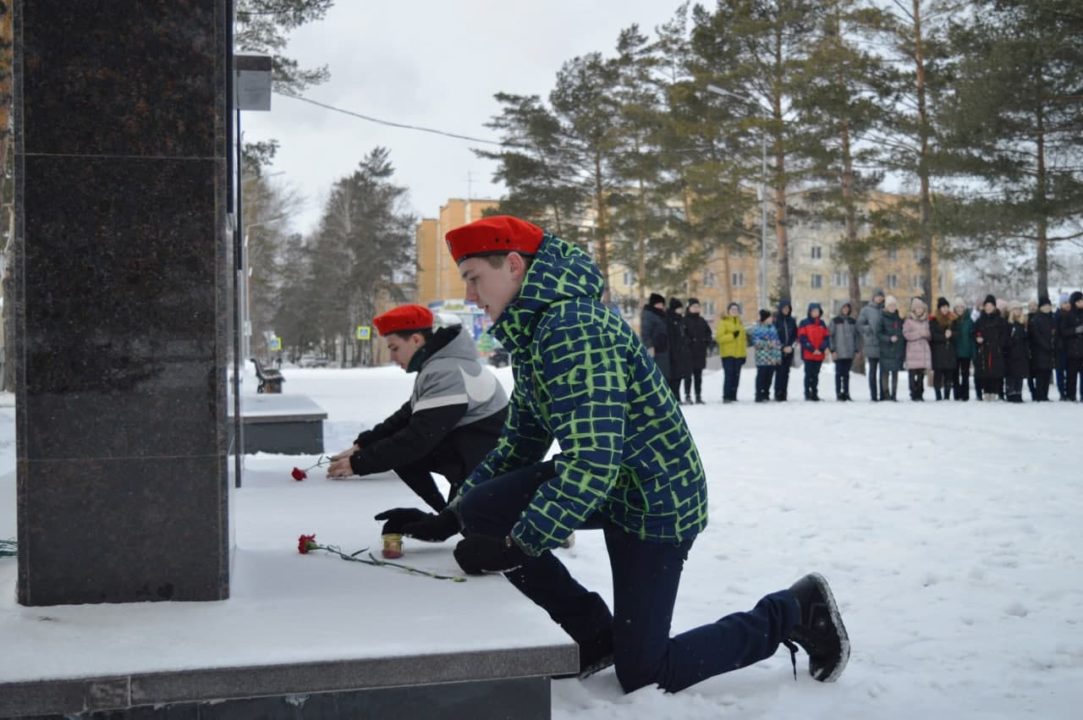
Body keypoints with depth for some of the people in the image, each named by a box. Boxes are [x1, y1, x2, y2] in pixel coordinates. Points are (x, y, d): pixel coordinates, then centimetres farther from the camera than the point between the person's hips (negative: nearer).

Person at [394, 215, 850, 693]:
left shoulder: (571, 326, -27)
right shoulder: (530, 334, 5)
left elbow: (591, 462, -33)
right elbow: (521, 443, 13)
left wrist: (518, 546, -30)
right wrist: (452, 516, 8)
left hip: (657, 496, -9)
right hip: (607, 482, 9)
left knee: (642, 676, -2)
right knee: (479, 510, -8)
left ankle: (794, 611, 14)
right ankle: (593, 634, 8)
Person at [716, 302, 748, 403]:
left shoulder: (740, 323, 16)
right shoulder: (723, 322, -1)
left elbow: (743, 338, 18)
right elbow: (719, 337, -10)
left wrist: (744, 353, 13)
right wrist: (732, 336, -19)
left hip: (739, 354, 6)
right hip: (727, 353, -5)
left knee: (736, 376, 5)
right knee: (729, 375, -11)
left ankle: (733, 396, 10)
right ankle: (726, 397, -9)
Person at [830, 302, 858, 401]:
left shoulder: (853, 321, 12)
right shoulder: (835, 321, 2)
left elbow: (855, 336, 15)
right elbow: (831, 336, -1)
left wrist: (856, 350, 8)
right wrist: (833, 350, -9)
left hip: (849, 352, 3)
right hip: (839, 352, -3)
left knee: (846, 373, 7)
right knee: (839, 373, -2)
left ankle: (846, 393, 11)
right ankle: (838, 393, 0)